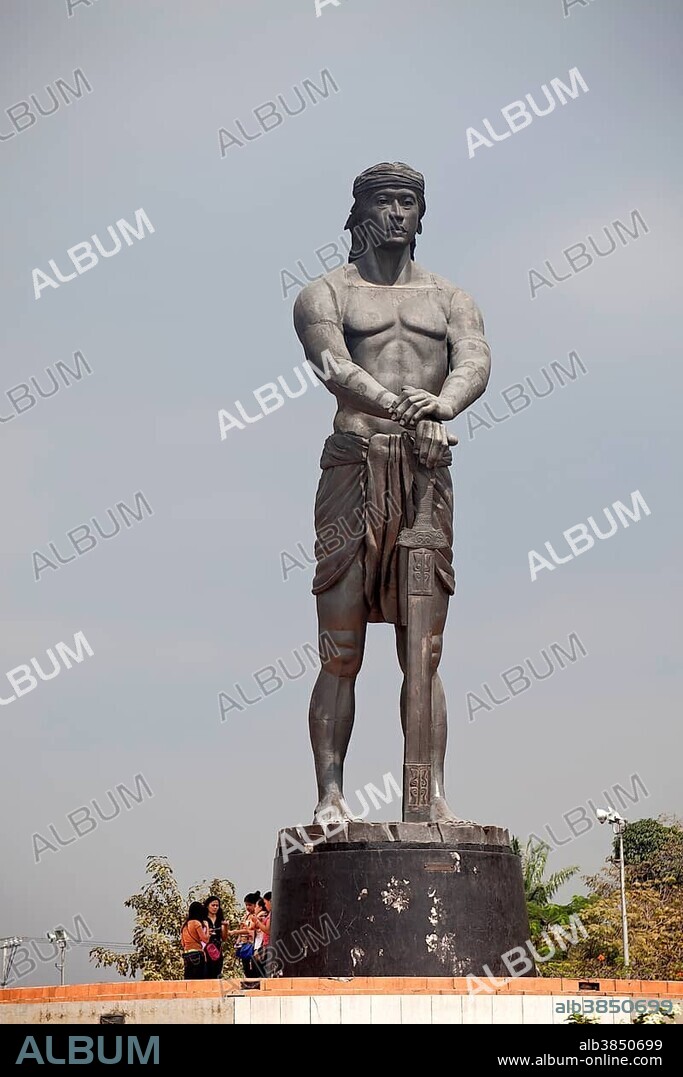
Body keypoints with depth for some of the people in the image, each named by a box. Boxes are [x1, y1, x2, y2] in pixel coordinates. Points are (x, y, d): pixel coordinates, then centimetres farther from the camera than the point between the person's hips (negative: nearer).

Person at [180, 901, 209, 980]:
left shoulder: (185, 925, 14)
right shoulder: (196, 923, -8)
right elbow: (205, 939, -10)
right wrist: (206, 927, 2)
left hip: (186, 955, 8)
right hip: (197, 954, -8)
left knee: (189, 980, 7)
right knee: (200, 980, -8)